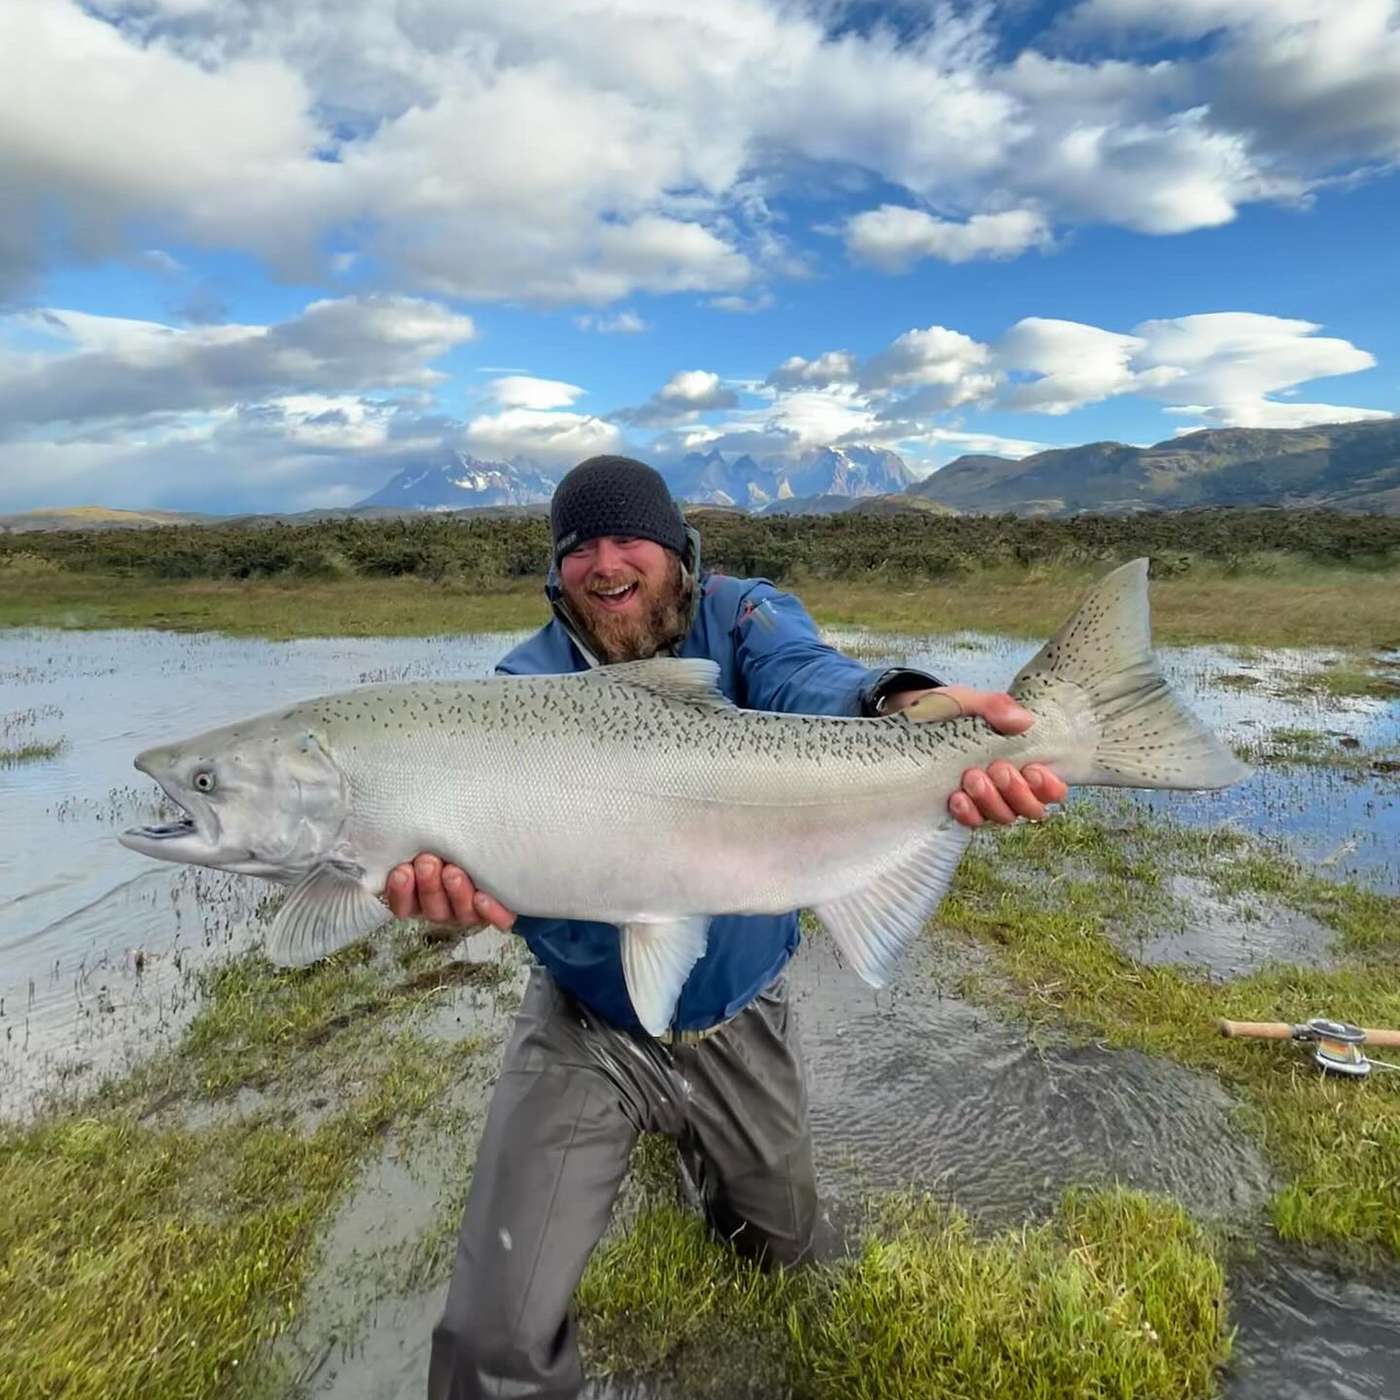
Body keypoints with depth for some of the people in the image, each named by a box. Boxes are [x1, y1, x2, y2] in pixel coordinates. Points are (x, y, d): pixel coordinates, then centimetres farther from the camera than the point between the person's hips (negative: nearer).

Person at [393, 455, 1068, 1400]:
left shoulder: (742, 617, -12)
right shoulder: (530, 682, -11)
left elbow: (810, 685, -34)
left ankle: (694, 1142, 56)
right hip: (586, 1030, 0)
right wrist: (455, 874, -52)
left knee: (783, 1245, 28)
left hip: (740, 1019, 1)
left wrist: (912, 711, -57)